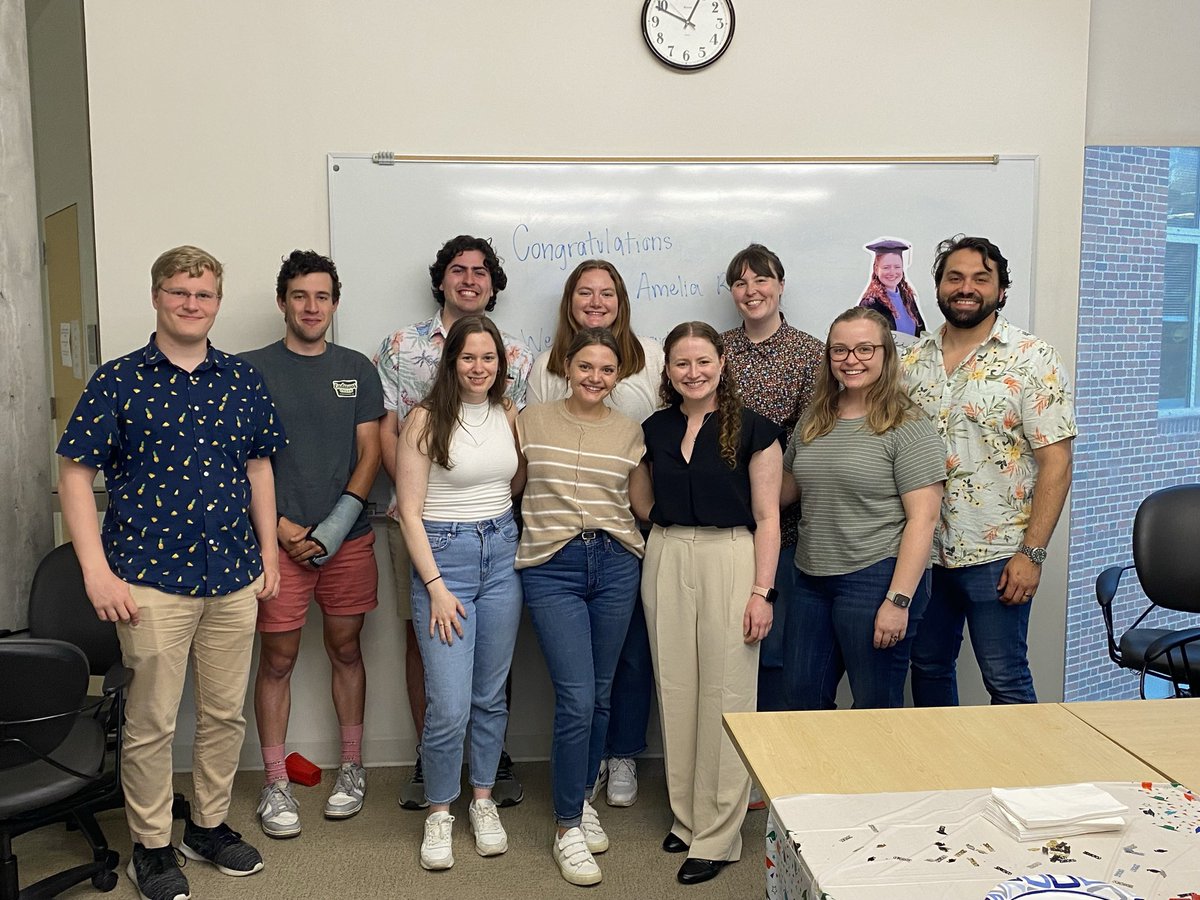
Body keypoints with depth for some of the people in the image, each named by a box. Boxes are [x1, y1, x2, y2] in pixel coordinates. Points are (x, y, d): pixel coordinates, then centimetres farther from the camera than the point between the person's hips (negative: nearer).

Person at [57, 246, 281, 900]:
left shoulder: (241, 381, 7)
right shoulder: (117, 381, -4)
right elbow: (75, 474, -5)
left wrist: (269, 552, 11)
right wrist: (97, 571, -12)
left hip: (234, 576, 4)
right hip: (151, 579, -4)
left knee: (225, 713, 13)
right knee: (152, 722, 5)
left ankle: (210, 826, 32)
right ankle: (151, 847, 23)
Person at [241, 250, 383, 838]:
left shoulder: (357, 369, 8)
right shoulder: (252, 369, 1)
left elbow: (370, 451, 5)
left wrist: (341, 518, -8)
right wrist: (282, 527, -10)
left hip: (349, 537, 2)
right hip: (279, 539, -2)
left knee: (345, 649, 11)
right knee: (278, 658, 3)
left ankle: (352, 767, 25)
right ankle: (275, 784, 14)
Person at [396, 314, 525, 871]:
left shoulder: (509, 414, 7)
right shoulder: (427, 419, -8)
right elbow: (410, 511, -9)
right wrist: (436, 586, -12)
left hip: (502, 552, 5)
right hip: (443, 553, -4)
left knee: (491, 695, 13)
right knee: (449, 706, -6)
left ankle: (483, 799, 31)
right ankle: (439, 812, 17)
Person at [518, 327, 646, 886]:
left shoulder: (630, 432, 7)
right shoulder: (532, 421, 3)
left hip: (616, 566, 3)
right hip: (551, 568, -2)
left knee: (600, 695, 10)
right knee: (576, 698, -8)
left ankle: (582, 800, 31)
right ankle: (568, 829, 7)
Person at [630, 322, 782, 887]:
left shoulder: (752, 430, -4)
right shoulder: (655, 429, 8)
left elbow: (766, 517, -6)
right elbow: (642, 500, 21)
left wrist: (761, 592, -11)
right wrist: (671, 529, 4)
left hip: (730, 559, -4)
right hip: (666, 561, 4)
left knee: (725, 693, -2)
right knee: (676, 690, 9)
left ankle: (717, 835, 9)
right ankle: (685, 815, 24)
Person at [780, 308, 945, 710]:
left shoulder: (907, 427, -9)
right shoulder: (814, 421, 11)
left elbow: (923, 518, -14)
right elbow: (785, 489, 23)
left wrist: (899, 600, -19)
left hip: (876, 580, -6)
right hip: (812, 582, 7)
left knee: (876, 708, 6)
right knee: (802, 702, 14)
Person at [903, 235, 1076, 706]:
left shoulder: (1032, 360, -8)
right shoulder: (914, 359, 6)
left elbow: (1055, 463, -11)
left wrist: (1032, 553, -15)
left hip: (995, 554, -5)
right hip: (921, 549, 5)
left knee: (1005, 678, 4)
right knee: (928, 667, 16)